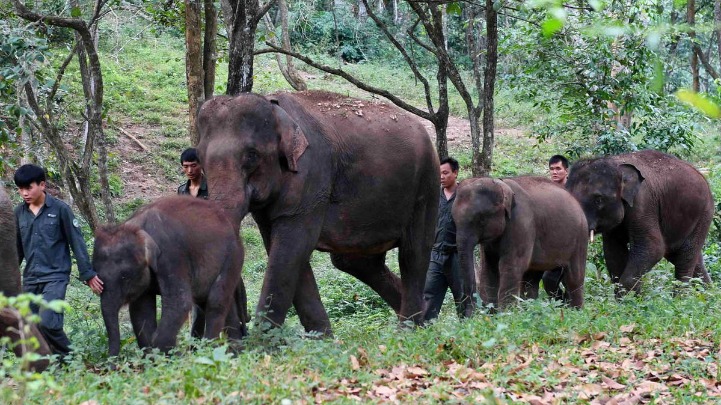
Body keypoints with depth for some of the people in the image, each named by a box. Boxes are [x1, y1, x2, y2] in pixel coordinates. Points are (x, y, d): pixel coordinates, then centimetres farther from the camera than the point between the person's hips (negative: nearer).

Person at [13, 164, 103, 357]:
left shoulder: (60, 209, -7)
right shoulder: (19, 212, 6)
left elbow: (76, 242, -3)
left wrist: (88, 274, -3)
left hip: (55, 277, -5)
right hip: (30, 279, 5)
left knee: (47, 322, -20)